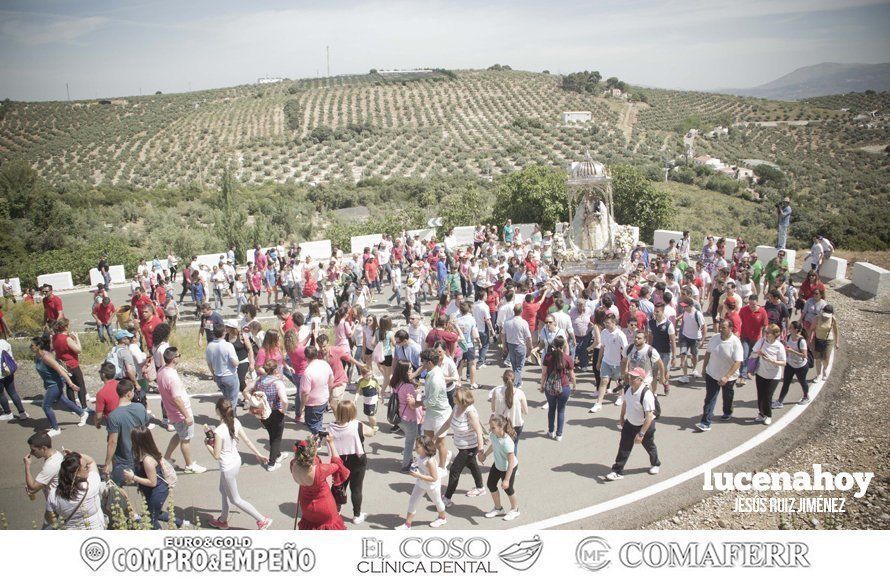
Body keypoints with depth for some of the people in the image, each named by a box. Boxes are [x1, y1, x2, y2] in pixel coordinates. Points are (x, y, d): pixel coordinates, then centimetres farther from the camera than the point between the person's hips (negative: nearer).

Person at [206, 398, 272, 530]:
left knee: (235, 499, 11)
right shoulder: (235, 422, -9)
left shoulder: (219, 431, -29)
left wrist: (207, 444, -5)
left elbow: (216, 456, -22)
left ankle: (262, 520, 13)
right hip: (236, 461, 8)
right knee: (223, 490, 29)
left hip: (227, 468, -8)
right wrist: (258, 454, 12)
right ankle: (223, 520, 46)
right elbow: (247, 440, 2)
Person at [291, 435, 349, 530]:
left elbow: (299, 456, -3)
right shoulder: (320, 470, -40)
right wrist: (331, 443, -13)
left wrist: (310, 443, -10)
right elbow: (337, 463, -18)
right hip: (324, 504, -4)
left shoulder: (294, 465, -30)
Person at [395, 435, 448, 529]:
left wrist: (419, 475, -38)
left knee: (437, 501, 20)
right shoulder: (420, 456, -14)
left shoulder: (430, 461, -37)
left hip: (431, 486, -7)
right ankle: (407, 524, 16)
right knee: (412, 501, 6)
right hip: (421, 483, 7)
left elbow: (434, 478, -34)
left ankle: (442, 518, 48)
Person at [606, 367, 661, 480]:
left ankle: (655, 464, 48)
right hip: (630, 423, 5)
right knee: (624, 447, 3)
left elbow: (649, 417, -32)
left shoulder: (646, 394, -33)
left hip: (645, 425, -5)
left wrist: (641, 434, -32)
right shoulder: (627, 389, -11)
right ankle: (617, 471, 10)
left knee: (649, 446, 20)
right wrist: (622, 418, 19)